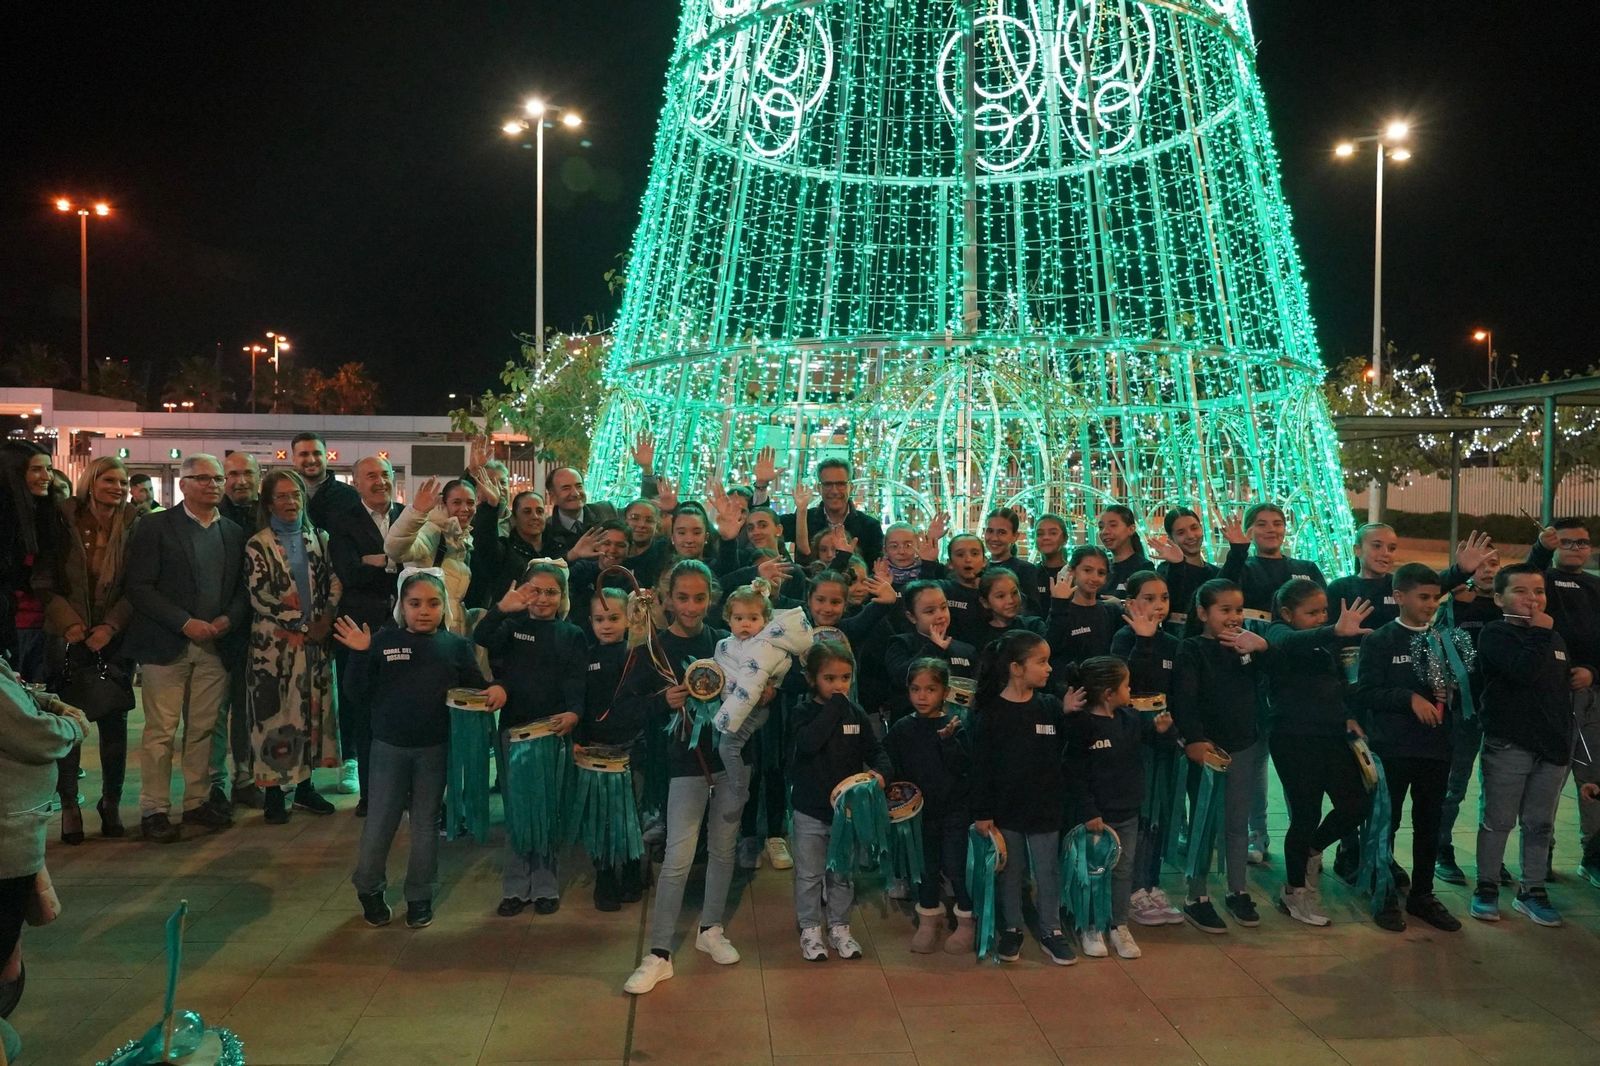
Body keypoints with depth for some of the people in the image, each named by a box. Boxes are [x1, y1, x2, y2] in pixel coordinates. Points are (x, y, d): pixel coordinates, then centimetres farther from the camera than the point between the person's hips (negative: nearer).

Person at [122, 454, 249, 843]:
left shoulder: (234, 533, 13)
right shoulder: (155, 526, -1)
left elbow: (243, 588, 13)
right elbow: (139, 586, -8)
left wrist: (230, 618, -7)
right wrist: (185, 623, -14)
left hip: (214, 645, 4)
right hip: (166, 645, -4)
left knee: (203, 729, 9)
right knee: (161, 731, -1)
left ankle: (197, 801, 19)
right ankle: (154, 809, 7)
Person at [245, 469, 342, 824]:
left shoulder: (319, 539, 9)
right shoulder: (258, 545, -3)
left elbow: (335, 582, 5)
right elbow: (260, 596, -10)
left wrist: (326, 619, -11)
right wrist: (303, 625, -12)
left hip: (316, 639, 4)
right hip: (274, 643, -4)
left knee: (313, 709, 8)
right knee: (274, 712, 0)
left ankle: (304, 785, 20)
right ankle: (273, 791, 11)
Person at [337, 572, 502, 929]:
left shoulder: (457, 645, -1)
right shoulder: (384, 641, -3)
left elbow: (476, 688, 4)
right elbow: (362, 694, -3)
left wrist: (494, 689, -17)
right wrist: (360, 656, -16)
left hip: (435, 749, 1)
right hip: (389, 746, -1)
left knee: (426, 821, 12)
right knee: (381, 820, 8)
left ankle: (420, 895, 26)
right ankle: (368, 888, 30)